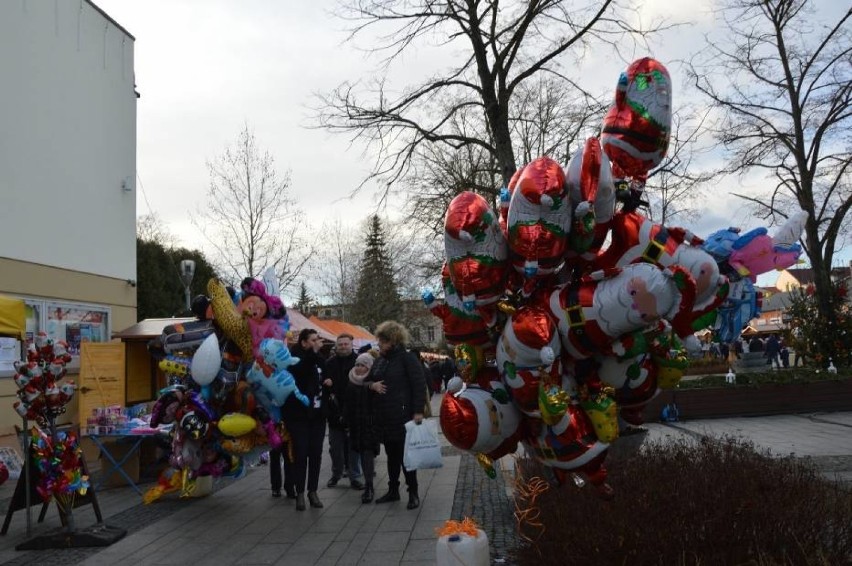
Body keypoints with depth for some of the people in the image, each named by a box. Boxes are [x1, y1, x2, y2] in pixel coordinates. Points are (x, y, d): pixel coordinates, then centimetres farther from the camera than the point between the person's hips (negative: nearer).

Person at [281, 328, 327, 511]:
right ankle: (300, 493, 7)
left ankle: (312, 491, 15)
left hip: (317, 413, 5)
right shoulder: (296, 357, -6)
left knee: (316, 453, 5)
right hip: (299, 413, -4)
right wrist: (313, 352, -22)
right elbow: (301, 371, -26)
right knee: (301, 453, -3)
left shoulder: (318, 358, 8)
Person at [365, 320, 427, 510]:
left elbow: (419, 385, -13)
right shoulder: (380, 360, 12)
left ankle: (413, 493, 9)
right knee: (391, 454, 14)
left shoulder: (407, 358, -9)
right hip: (384, 416, 7)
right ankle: (393, 490, 24)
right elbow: (366, 380, 23)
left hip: (403, 415, -7)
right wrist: (372, 384, -2)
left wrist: (418, 411, -19)